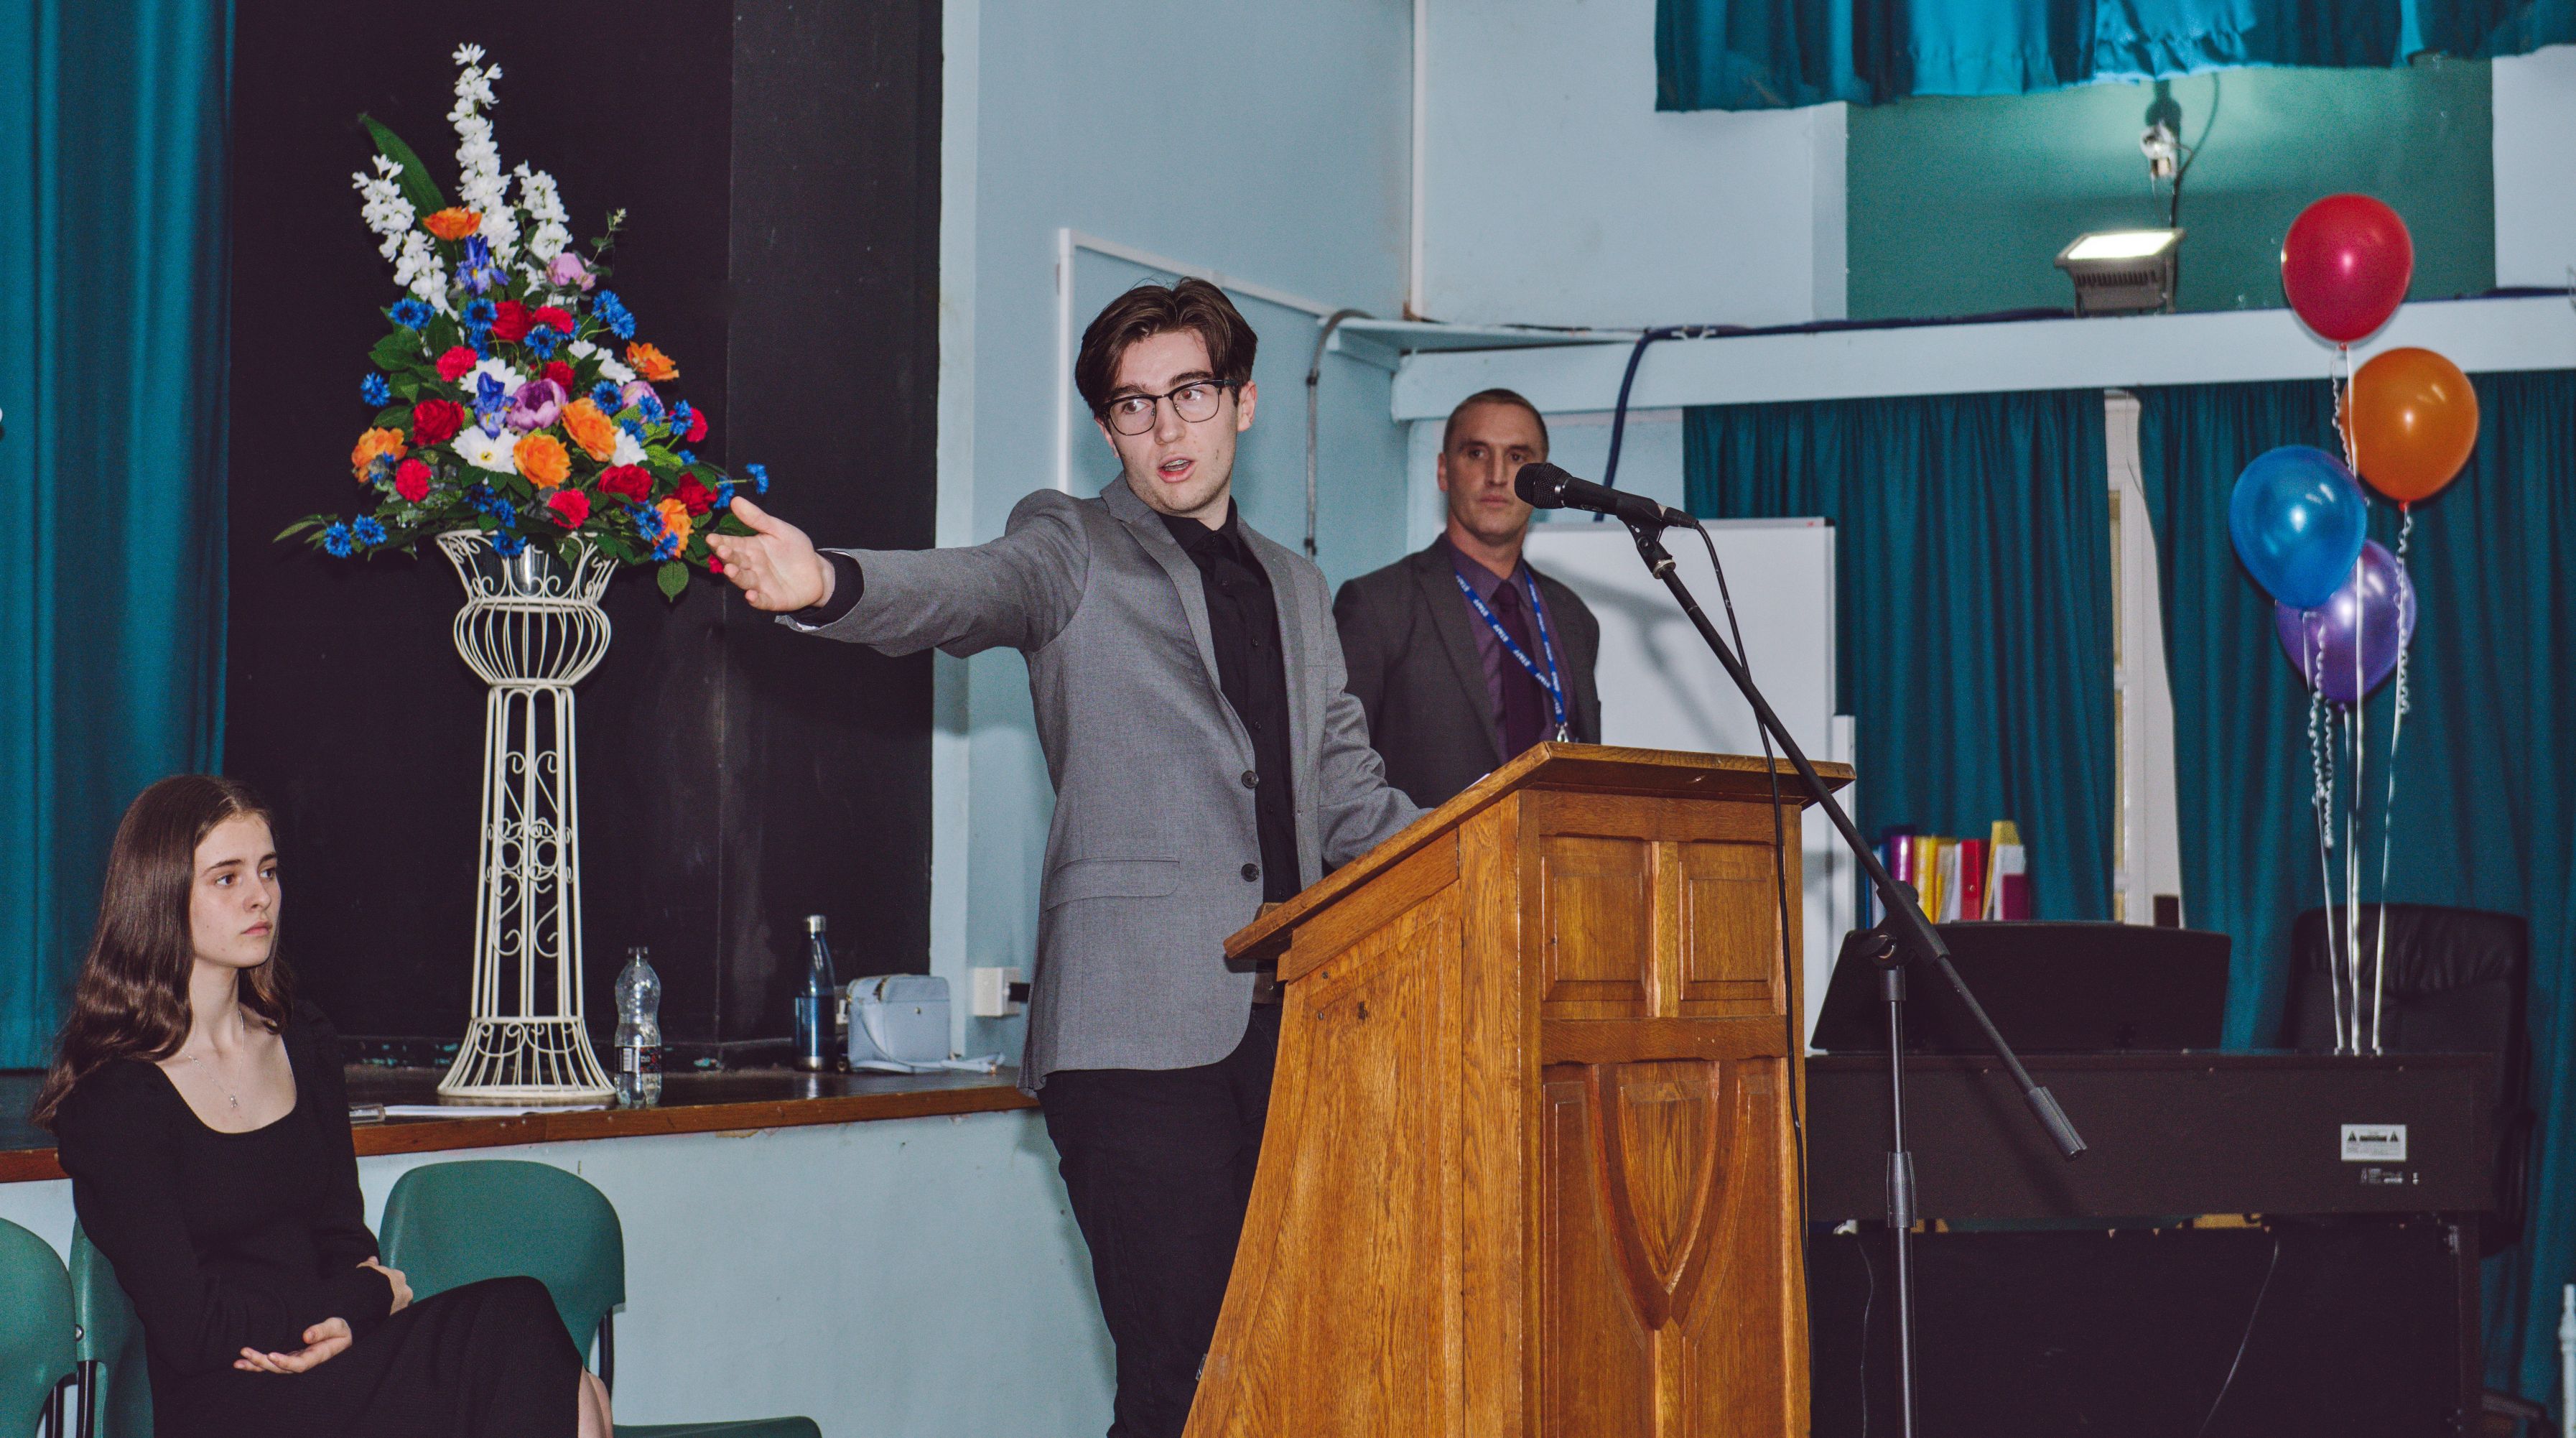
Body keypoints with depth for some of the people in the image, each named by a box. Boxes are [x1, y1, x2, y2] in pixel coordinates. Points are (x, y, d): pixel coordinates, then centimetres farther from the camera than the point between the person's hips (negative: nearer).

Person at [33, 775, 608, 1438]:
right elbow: (189, 1327, -11)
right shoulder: (113, 1096, -6)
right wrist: (373, 1294, -4)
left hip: (327, 1367, 6)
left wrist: (342, 1322, -9)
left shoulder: (304, 1041, 15)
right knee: (515, 1319, -27)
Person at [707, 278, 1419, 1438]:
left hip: (1287, 1027, 5)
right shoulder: (1073, 547, 8)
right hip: (1141, 1028, -5)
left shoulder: (1295, 588, 24)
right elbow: (971, 589, -14)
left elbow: (1352, 798, 24)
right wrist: (828, 584, -36)